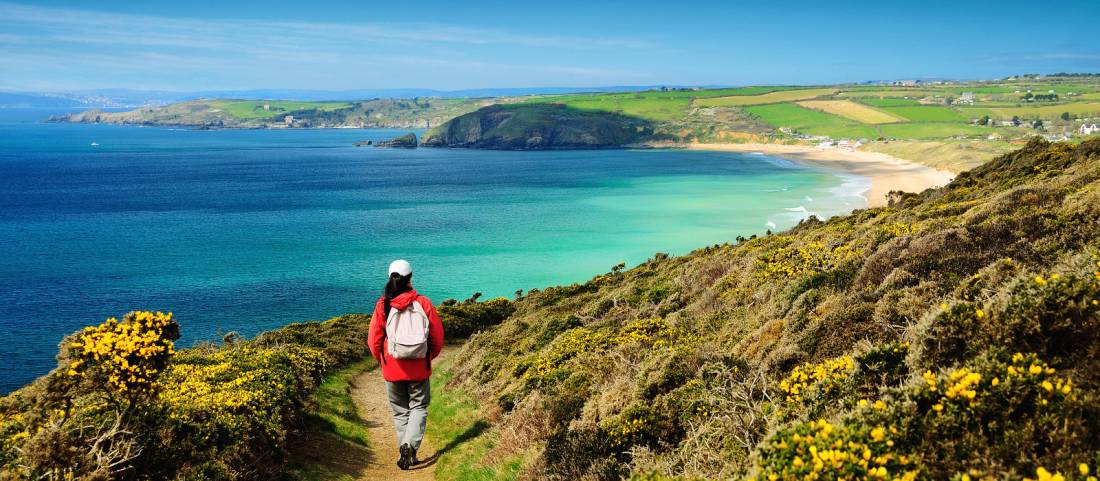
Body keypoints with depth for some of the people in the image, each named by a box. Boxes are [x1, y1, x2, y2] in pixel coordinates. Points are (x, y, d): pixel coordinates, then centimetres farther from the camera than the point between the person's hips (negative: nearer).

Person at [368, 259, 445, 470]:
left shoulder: (382, 306, -7)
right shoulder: (423, 303, -7)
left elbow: (374, 340, -2)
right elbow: (438, 336, -1)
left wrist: (382, 359, 17)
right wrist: (429, 356, 17)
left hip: (392, 368, 1)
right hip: (419, 368, -1)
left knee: (400, 411, 15)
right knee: (419, 407, 11)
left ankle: (405, 451, 13)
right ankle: (411, 445, -8)